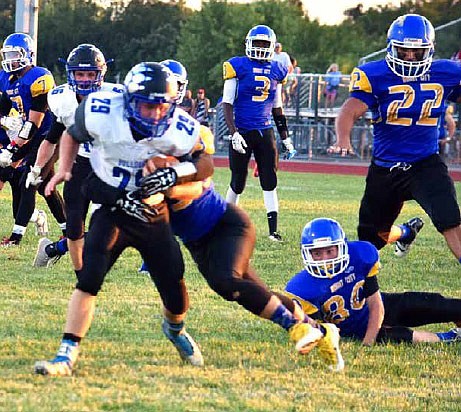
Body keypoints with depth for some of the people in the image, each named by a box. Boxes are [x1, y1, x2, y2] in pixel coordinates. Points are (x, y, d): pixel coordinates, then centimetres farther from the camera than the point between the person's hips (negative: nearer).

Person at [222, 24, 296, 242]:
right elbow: (227, 104, -7)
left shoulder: (276, 71, 9)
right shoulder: (238, 67, -5)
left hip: (265, 132, 4)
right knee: (238, 182, 4)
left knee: (270, 181, -4)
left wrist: (285, 138, 17)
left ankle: (273, 230, -5)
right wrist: (233, 133, -17)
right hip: (242, 132, -4)